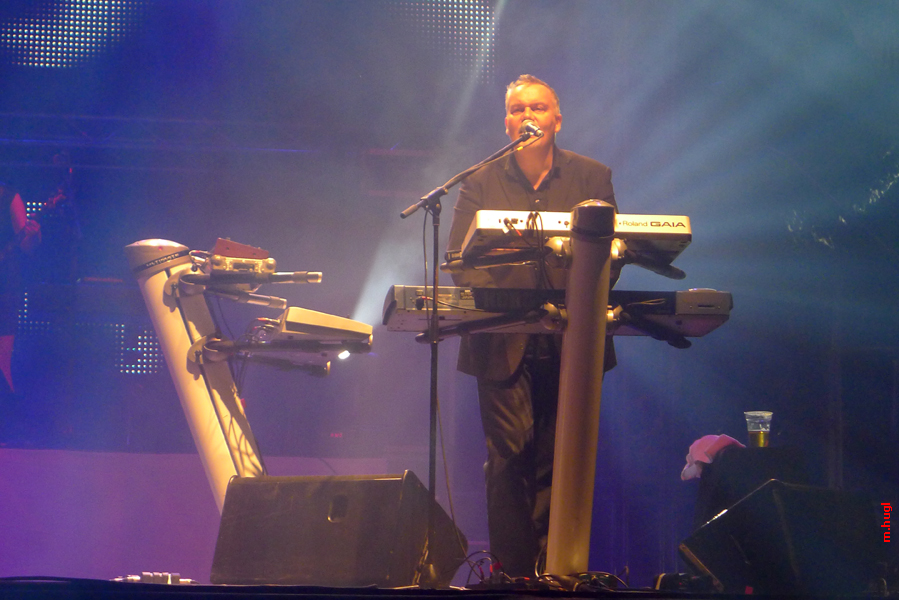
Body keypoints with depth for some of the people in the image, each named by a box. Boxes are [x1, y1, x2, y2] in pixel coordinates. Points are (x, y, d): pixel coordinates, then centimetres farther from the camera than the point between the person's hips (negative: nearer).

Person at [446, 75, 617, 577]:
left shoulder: (592, 177, 10)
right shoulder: (482, 181, 8)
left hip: (570, 344, 1)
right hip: (504, 344, -1)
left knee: (559, 459, 2)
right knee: (509, 457, -8)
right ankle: (513, 573, -3)